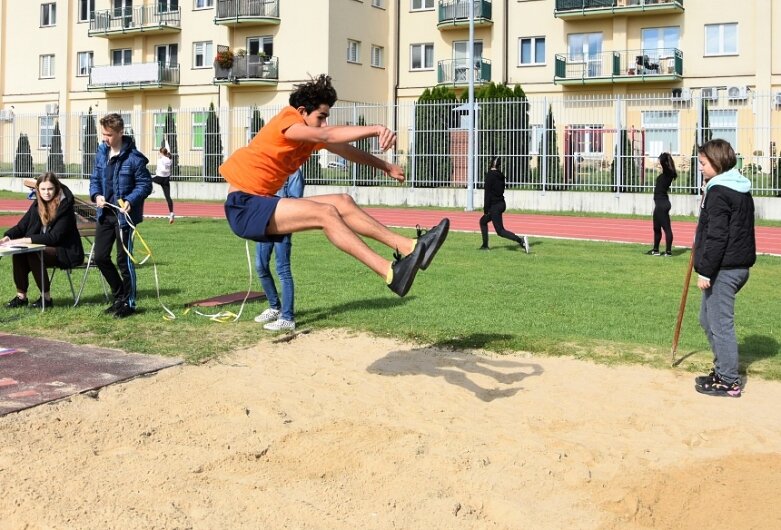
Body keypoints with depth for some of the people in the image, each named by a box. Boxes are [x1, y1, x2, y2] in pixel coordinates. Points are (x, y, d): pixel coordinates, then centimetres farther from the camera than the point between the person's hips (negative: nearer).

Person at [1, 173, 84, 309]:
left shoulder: (64, 207, -16)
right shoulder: (37, 205, 5)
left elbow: (54, 237, -23)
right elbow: (21, 226, 6)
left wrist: (25, 240, -31)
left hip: (66, 252, -6)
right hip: (45, 248, 6)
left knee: (33, 254, -30)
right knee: (18, 253, -19)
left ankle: (46, 298, -19)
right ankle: (21, 296, -10)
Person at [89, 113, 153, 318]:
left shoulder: (134, 157, -14)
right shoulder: (101, 151, 6)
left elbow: (145, 184, -10)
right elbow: (95, 178, 14)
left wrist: (130, 200, -24)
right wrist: (96, 195, -5)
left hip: (124, 215, -7)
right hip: (105, 213, 7)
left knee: (124, 260, 0)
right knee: (100, 257, 10)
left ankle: (129, 303, 15)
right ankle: (119, 296, 27)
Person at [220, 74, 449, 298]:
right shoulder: (287, 120, -16)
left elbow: (346, 150, 21)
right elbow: (327, 136, -32)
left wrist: (386, 166, 22)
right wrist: (376, 129, -41)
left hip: (262, 203, 9)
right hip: (244, 207, -9)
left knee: (343, 202, -3)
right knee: (326, 213, -24)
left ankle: (408, 247, -9)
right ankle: (391, 274, -33)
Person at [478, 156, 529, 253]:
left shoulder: (490, 175, -12)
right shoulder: (500, 175, 9)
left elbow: (487, 192, -15)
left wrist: (486, 209, -13)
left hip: (494, 206, -8)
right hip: (501, 204, 8)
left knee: (500, 231, -7)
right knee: (483, 221, 23)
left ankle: (521, 240, -24)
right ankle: (485, 245, 24)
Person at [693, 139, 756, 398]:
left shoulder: (718, 192, -16)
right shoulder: (741, 190, 15)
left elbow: (717, 236, -21)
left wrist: (705, 271, -18)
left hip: (723, 269, -10)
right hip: (739, 265, 10)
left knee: (720, 323, -3)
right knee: (708, 319, 20)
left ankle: (728, 381, 4)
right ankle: (722, 370, 27)